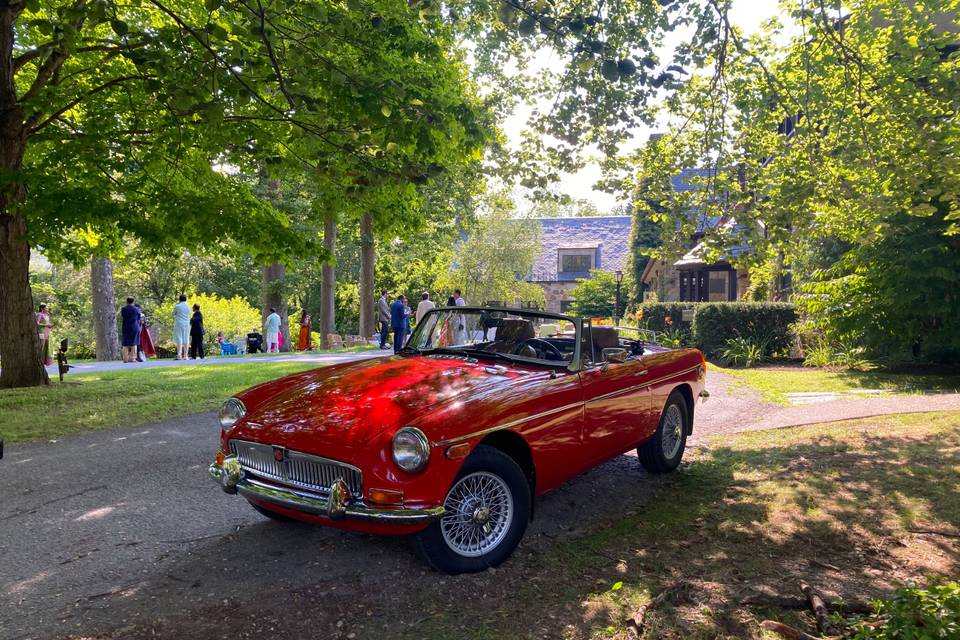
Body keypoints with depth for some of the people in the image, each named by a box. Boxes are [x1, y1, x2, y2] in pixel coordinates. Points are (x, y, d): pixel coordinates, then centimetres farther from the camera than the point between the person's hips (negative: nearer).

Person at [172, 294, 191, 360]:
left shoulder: (177, 306, -6)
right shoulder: (188, 306, 6)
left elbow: (173, 313, 8)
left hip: (179, 323, -3)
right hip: (187, 323, 3)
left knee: (179, 339, -4)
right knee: (186, 339, 4)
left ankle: (179, 355, -14)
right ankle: (185, 355, 4)